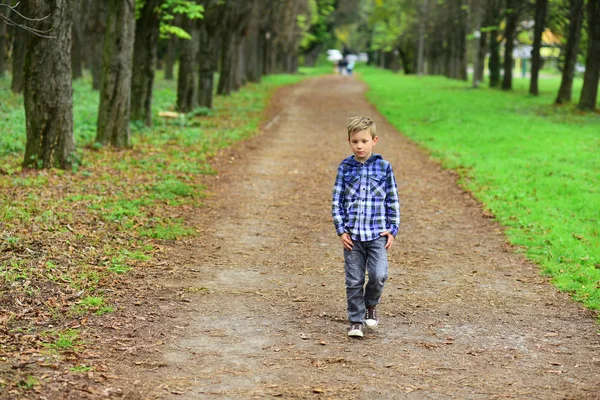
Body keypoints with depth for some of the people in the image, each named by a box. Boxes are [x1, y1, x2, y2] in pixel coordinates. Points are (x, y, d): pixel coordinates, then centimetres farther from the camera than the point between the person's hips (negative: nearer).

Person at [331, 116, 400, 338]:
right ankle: (356, 321, 15)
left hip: (377, 233, -1)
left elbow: (393, 200, 7)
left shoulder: (384, 167, 2)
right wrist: (341, 230, -2)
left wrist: (392, 230, 2)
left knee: (379, 275, -13)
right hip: (352, 235, 1)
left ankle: (370, 304, 17)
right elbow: (336, 201, 6)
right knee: (354, 281, 2)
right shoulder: (345, 168, 3)